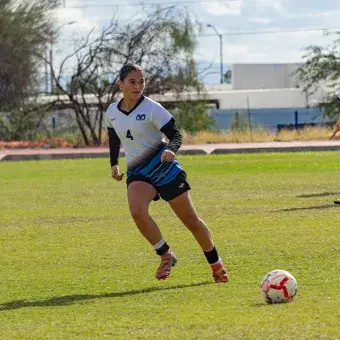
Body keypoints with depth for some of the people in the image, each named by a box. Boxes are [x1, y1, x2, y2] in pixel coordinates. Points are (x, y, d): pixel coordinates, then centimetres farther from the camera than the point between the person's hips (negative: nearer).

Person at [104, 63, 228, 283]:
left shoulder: (151, 108, -11)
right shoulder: (112, 112, 4)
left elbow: (176, 135, -11)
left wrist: (171, 149, -31)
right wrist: (114, 163, 18)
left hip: (163, 167, -3)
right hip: (137, 172, 3)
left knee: (190, 219, 4)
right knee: (137, 212, -28)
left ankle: (216, 263, 24)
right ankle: (165, 255, -7)